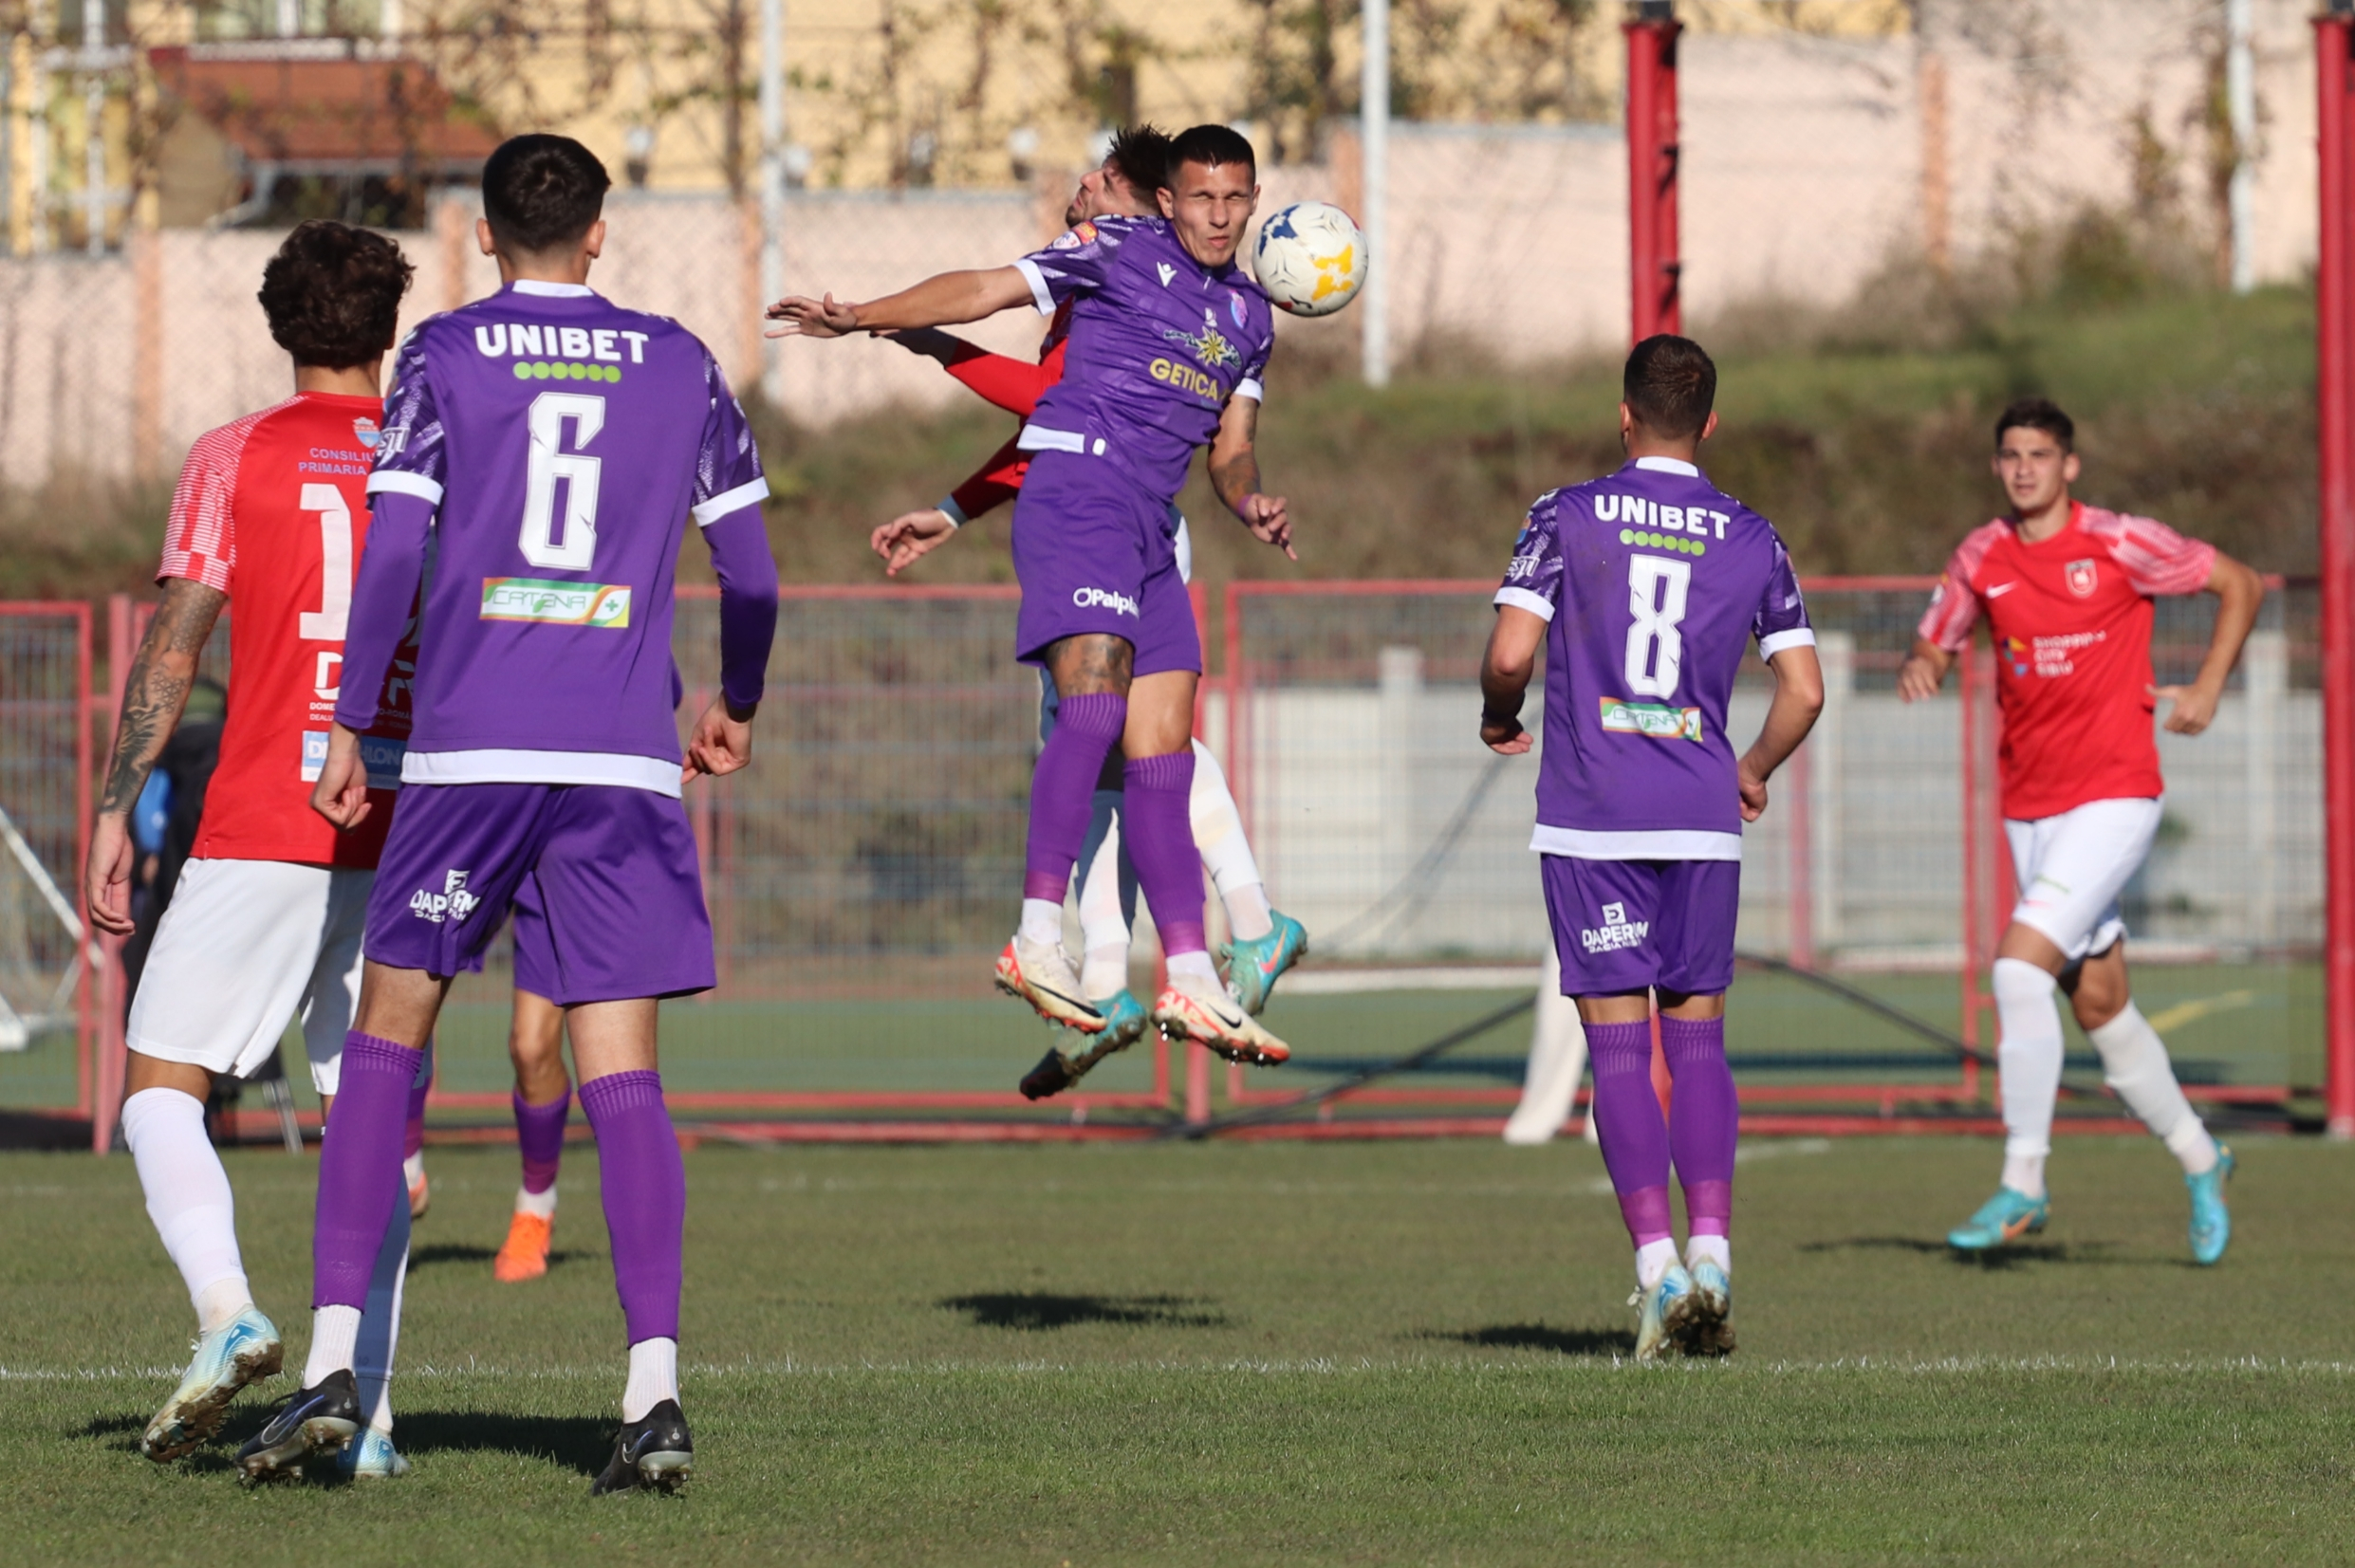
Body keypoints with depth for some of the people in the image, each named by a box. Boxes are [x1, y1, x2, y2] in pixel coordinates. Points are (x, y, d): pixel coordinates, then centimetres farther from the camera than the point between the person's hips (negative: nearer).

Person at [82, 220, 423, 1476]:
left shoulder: (234, 460, 0)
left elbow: (170, 650, -5)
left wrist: (115, 816, -2)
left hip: (259, 831, -3)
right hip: (404, 841, 3)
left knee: (160, 1084, 3)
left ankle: (226, 1313, -21)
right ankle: (364, 1410, 0)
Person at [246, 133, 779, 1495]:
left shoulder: (445, 358, 4)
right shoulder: (679, 364, 10)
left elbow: (393, 554, -5)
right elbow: (750, 574, 12)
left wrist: (349, 731, 2)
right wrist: (737, 707, 29)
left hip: (469, 749, -1)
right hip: (627, 763, 1)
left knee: (388, 1037, 10)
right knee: (622, 1076, 0)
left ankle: (333, 1360, 2)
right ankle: (657, 1391, -12)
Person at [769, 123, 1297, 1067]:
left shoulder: (1250, 316, 20)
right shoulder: (1119, 250, 1)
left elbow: (1230, 448, 24)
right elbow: (985, 291, 1)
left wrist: (1252, 503, 1)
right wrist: (857, 318, -6)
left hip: (1149, 530, 7)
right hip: (1075, 487, -7)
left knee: (1162, 754, 4)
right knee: (1095, 698, -24)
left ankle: (1190, 980, 3)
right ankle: (1038, 938, -28)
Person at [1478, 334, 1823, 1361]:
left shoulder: (1568, 517, -1)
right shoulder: (1751, 538, 6)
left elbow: (1510, 652, -9)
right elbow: (1803, 690, 5)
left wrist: (1498, 719, 13)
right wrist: (1754, 773, 23)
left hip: (1590, 822, -2)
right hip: (1701, 821, 2)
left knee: (1619, 1047, 0)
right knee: (1697, 1039, 10)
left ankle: (1657, 1268, -7)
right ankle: (1711, 1257, -3)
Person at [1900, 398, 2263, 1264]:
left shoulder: (2119, 543, -7)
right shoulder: (1981, 559, 5)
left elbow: (2240, 583, 4)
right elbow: (1935, 643, 16)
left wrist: (2207, 688, -4)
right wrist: (1921, 666, -8)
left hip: (2114, 794, -5)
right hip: (2029, 803, 5)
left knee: (2020, 966, -20)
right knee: (2100, 1006, 9)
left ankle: (2021, 1184, -13)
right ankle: (2198, 1159, 29)